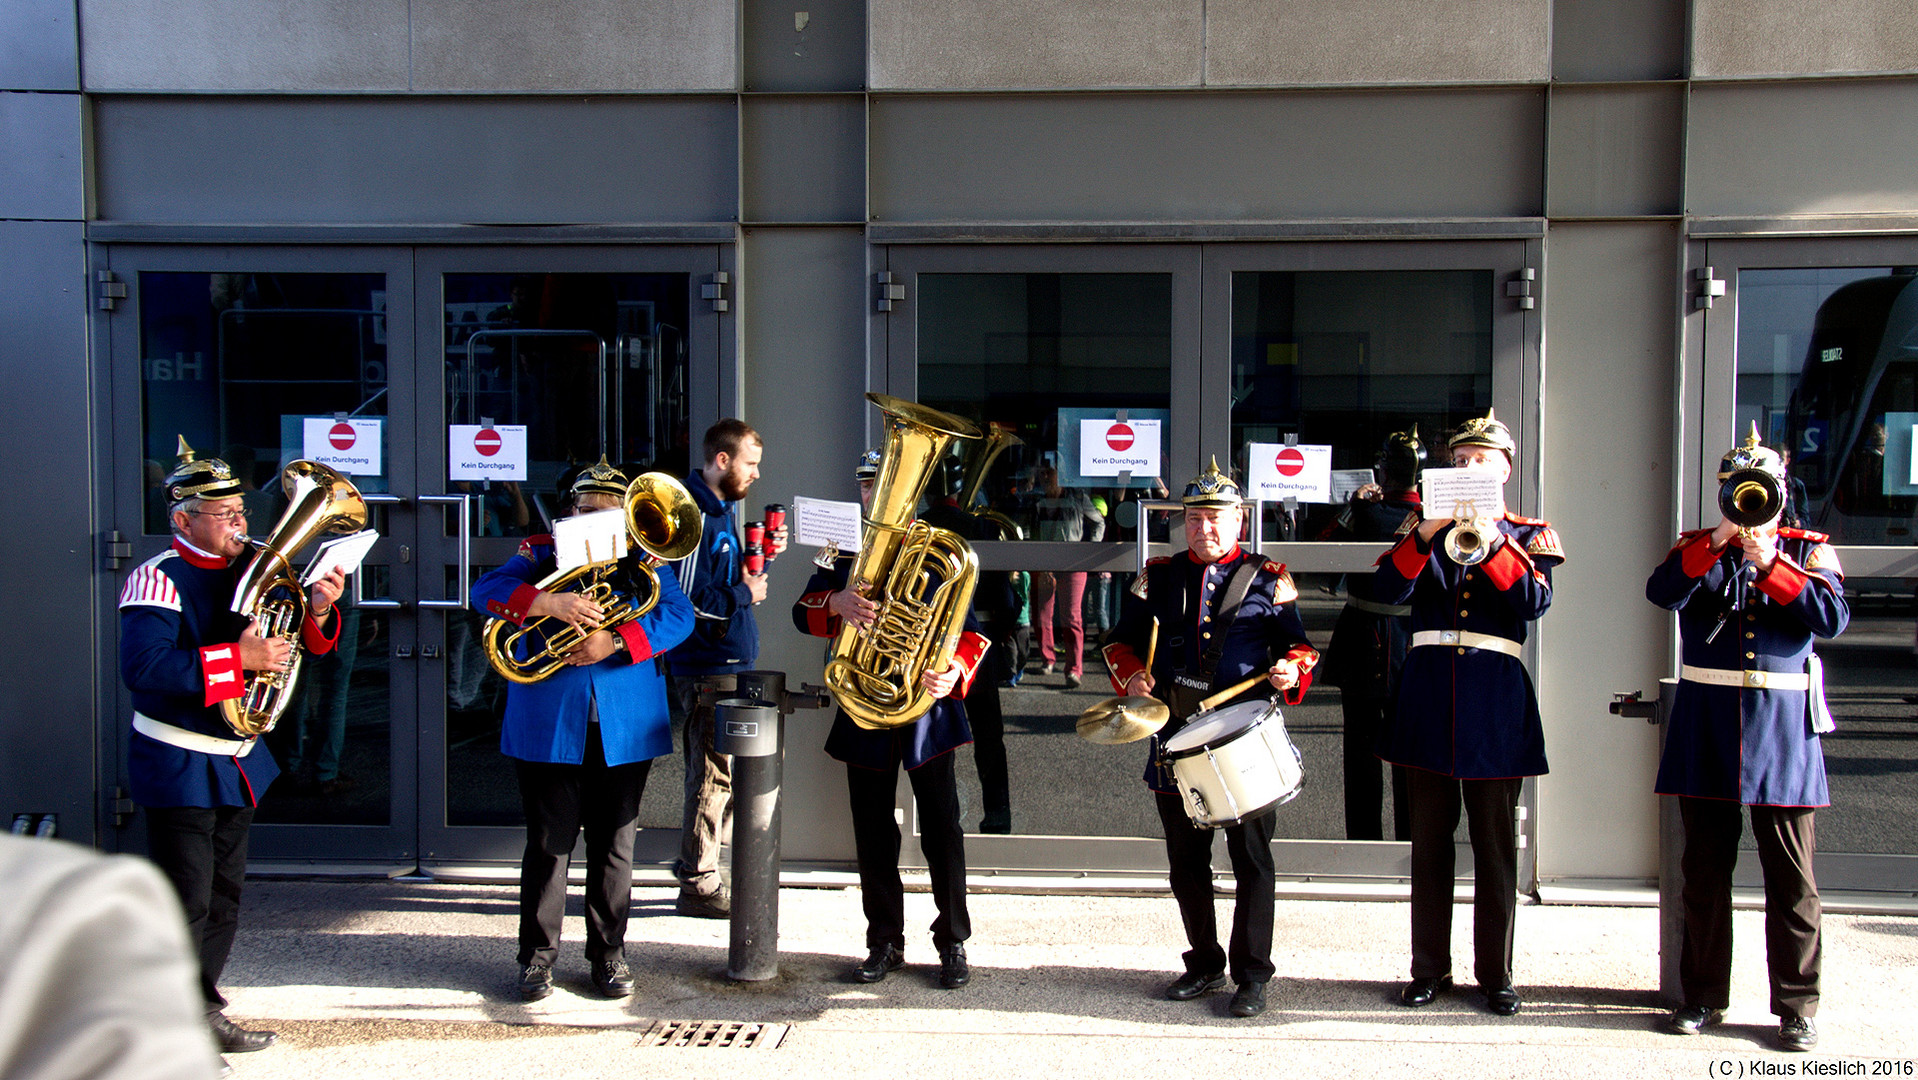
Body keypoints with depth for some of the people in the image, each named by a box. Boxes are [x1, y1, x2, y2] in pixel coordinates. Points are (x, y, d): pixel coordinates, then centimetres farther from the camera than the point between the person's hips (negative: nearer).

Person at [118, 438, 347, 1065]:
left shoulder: (250, 571, 6)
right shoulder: (159, 579, -15)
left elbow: (300, 646, 14)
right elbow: (142, 669, -29)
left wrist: (315, 612, -8)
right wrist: (238, 658, -31)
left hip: (237, 760, 8)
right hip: (179, 766, -8)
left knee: (224, 898, 16)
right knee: (185, 906, -5)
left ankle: (203, 1012, 30)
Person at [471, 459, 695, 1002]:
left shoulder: (643, 560, 10)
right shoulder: (542, 554, 9)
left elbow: (678, 615, -5)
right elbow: (487, 590, -8)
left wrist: (615, 641, -19)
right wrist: (548, 602, -25)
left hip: (624, 728, 1)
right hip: (549, 727, -1)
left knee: (614, 846, 8)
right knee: (548, 844, 3)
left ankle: (609, 952, 20)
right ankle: (538, 954, 15)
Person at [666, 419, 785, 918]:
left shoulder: (723, 510, 16)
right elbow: (688, 600, -23)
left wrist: (763, 554, 7)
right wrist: (744, 594, -13)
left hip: (733, 663, 10)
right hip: (707, 669, -10)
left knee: (723, 772, 17)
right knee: (713, 777, -3)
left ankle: (697, 864, 28)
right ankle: (698, 888, 8)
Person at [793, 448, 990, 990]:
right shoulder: (843, 549, 11)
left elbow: (970, 629, 0)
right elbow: (803, 612, 0)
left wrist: (955, 673, -20)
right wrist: (835, 603, -22)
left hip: (928, 705, -2)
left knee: (942, 829, -1)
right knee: (873, 833, 7)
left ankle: (953, 943, 10)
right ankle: (884, 943, 20)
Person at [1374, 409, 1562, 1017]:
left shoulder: (1527, 535, 7)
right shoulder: (1424, 531, 10)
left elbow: (1534, 602, -11)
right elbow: (1386, 590, -7)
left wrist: (1489, 537, -19)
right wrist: (1428, 533, -18)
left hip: (1495, 695, -1)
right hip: (1429, 692, 1)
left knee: (1496, 844, 3)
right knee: (1430, 840, 7)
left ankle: (1495, 973, 13)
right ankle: (1429, 970, 16)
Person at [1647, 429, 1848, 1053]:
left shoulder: (1809, 552, 8)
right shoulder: (1699, 550, 9)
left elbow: (1832, 618, -10)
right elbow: (1663, 593, -12)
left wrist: (1769, 562, -16)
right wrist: (1720, 540, -19)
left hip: (1781, 726, -1)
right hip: (1706, 725, 1)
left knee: (1791, 875, 0)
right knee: (1705, 869, 7)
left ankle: (1797, 1005, 9)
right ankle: (1703, 996, 17)